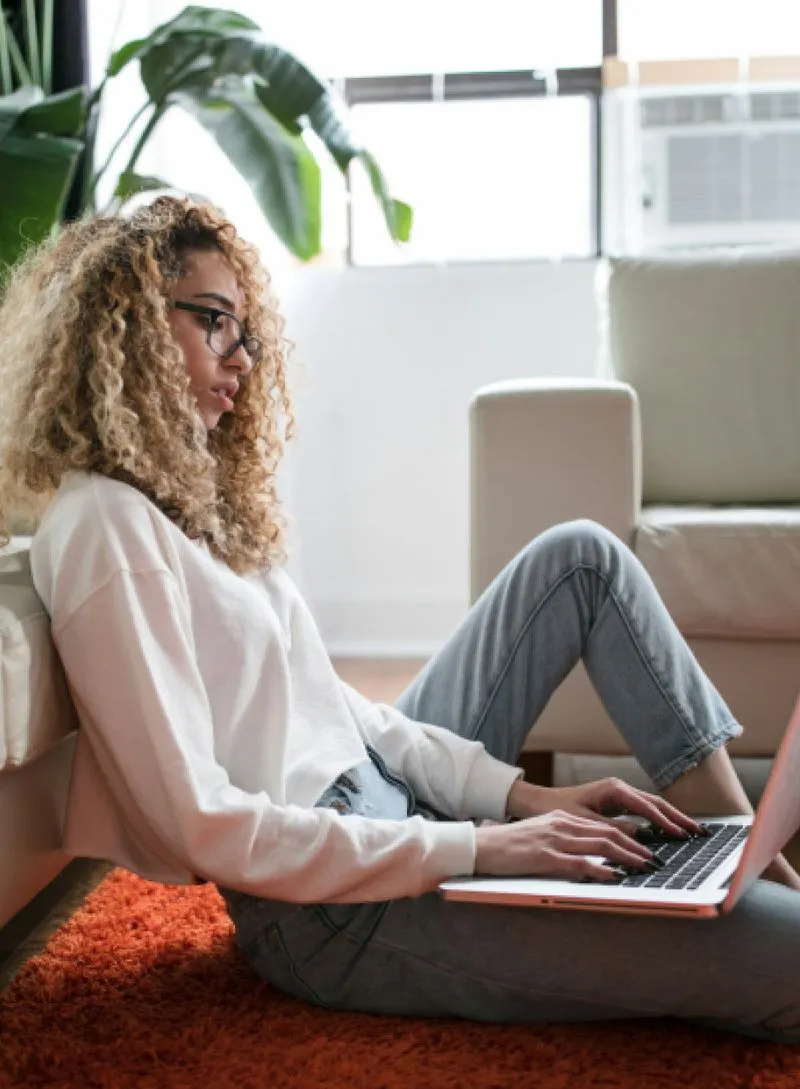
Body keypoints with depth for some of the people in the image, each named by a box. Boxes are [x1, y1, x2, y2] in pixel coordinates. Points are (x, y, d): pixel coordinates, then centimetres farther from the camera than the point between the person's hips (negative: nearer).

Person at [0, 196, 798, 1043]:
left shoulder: (188, 489, 12)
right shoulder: (102, 527, -17)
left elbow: (326, 701, 11)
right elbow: (203, 827, -23)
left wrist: (520, 794, 0)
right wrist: (473, 849, -21)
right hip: (331, 909, -10)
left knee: (582, 556, 10)